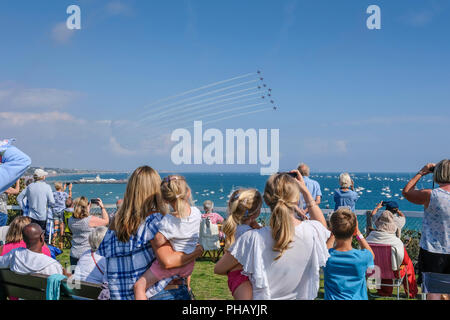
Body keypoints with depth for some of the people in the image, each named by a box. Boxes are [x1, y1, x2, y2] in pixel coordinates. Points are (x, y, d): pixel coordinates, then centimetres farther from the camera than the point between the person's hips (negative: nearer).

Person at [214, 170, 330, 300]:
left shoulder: (253, 239, -26)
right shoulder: (312, 231, -20)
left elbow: (218, 269, -12)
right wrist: (305, 190, 6)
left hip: (264, 296, -2)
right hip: (302, 296, 2)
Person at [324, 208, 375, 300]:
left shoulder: (327, 256, -15)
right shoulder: (362, 257, -17)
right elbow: (371, 255, 10)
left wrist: (334, 233, 14)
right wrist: (358, 233, 9)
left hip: (332, 298, 0)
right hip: (357, 298, 0)